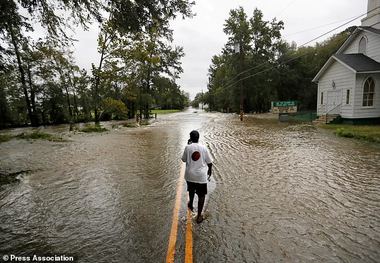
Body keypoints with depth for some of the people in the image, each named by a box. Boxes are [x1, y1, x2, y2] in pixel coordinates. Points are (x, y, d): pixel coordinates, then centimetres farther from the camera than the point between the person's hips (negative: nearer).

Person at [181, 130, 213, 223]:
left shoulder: (188, 147, -9)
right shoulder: (203, 148, -8)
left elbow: (184, 159, 6)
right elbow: (209, 162, -2)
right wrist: (209, 171, 16)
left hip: (190, 175, 2)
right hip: (201, 176, -1)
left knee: (191, 190, 29)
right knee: (201, 195, 14)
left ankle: (190, 205, 53)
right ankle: (199, 216, 19)